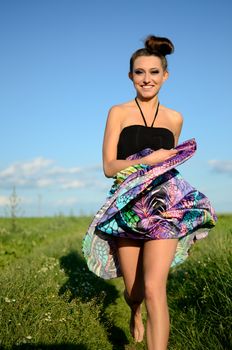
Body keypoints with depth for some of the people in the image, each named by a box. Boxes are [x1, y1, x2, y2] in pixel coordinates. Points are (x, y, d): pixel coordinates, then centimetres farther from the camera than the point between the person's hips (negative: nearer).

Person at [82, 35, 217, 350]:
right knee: (133, 289, 11)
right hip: (126, 208, 0)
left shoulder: (175, 118, 11)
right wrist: (148, 160, -17)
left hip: (164, 206, 1)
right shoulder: (118, 113, 2)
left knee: (154, 288, -16)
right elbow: (109, 167, -5)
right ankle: (135, 314, 49)